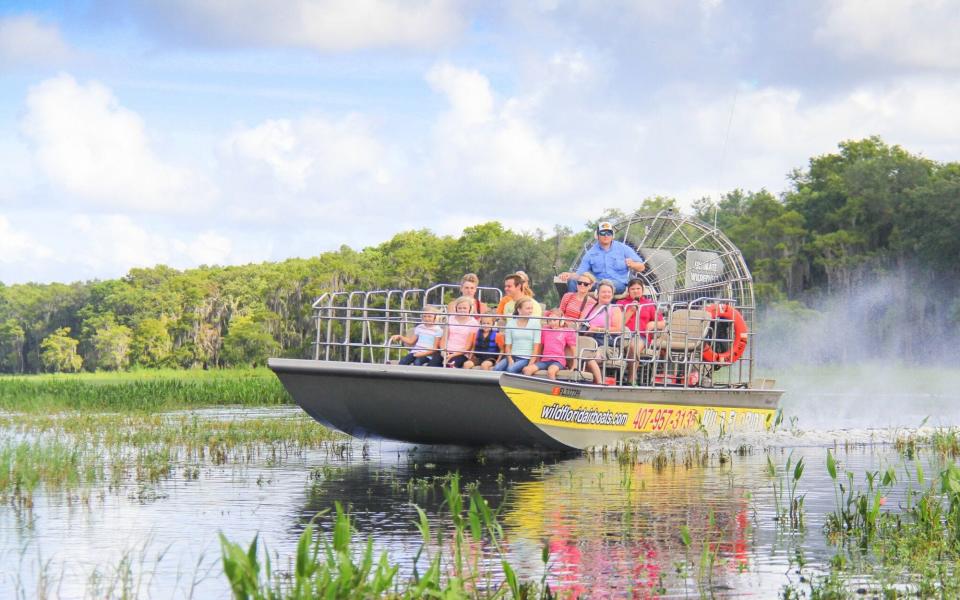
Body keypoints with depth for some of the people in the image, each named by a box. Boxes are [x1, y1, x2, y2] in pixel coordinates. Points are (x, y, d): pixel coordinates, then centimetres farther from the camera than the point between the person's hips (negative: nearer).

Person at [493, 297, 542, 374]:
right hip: (512, 356, 3)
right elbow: (507, 346, 6)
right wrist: (510, 361, -11)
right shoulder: (510, 323, 7)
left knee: (511, 369, -31)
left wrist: (530, 364, -12)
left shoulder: (535, 323, 1)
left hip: (526, 358, -3)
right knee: (497, 368, -26)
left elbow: (536, 347, -2)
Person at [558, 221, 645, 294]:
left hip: (619, 284, -3)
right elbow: (580, 273, 14)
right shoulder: (591, 253, 16)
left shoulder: (623, 248, 12)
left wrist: (632, 264, -14)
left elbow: (641, 267, 10)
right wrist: (569, 275, -10)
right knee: (572, 281, -24)